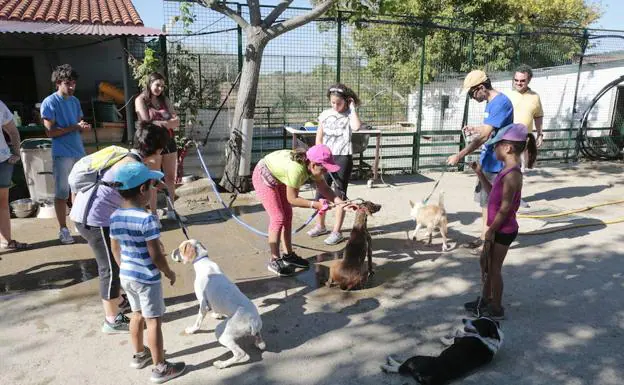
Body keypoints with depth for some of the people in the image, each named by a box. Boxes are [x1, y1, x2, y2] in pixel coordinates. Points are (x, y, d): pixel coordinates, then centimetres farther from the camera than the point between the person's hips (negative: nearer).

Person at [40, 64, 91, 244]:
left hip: (79, 151, 6)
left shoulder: (75, 101, 12)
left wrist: (84, 127, -5)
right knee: (61, 193, 1)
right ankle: (63, 229, 10)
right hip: (62, 154, -6)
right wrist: (74, 127, -17)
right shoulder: (49, 103, -8)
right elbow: (50, 132, -12)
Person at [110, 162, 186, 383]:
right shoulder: (147, 219, -25)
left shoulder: (115, 217, -2)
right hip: (147, 278, -8)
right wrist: (169, 273, -7)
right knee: (154, 321, 4)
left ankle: (139, 355, 41)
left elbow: (115, 249, 9)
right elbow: (156, 255, -22)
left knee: (138, 314, 24)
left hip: (126, 275, 8)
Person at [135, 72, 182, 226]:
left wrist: (160, 123, -15)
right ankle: (153, 214, 9)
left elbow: (177, 121, 2)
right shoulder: (141, 100, -1)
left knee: (171, 178, 9)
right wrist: (168, 122, -7)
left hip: (169, 141, 5)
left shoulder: (164, 100, 13)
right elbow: (146, 123, -12)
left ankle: (170, 211, 21)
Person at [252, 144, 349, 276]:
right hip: (263, 177, -8)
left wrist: (340, 202, -22)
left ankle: (288, 255, 19)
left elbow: (324, 189, -9)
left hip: (278, 177, 8)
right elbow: (292, 199, -28)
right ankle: (275, 261, 0)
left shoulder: (313, 166, -15)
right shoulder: (296, 169, -37)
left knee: (288, 215, 8)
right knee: (278, 218, -10)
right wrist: (314, 204, -29)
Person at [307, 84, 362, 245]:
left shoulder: (349, 114, -2)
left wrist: (352, 107, -14)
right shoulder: (325, 115, 6)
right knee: (321, 191, 10)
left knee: (340, 194, -1)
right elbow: (319, 138, 7)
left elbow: (356, 126, -25)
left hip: (343, 158, -4)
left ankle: (337, 232, 7)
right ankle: (320, 225, 29)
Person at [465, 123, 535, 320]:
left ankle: (497, 309, 21)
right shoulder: (508, 171, 6)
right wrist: (480, 173, 9)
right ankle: (485, 300, 35)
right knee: (485, 262, 20)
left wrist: (491, 230, -18)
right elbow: (493, 192, 16)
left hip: (503, 230, -10)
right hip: (499, 228, 10)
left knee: (494, 268, 4)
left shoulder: (512, 174, -24)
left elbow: (505, 208, -24)